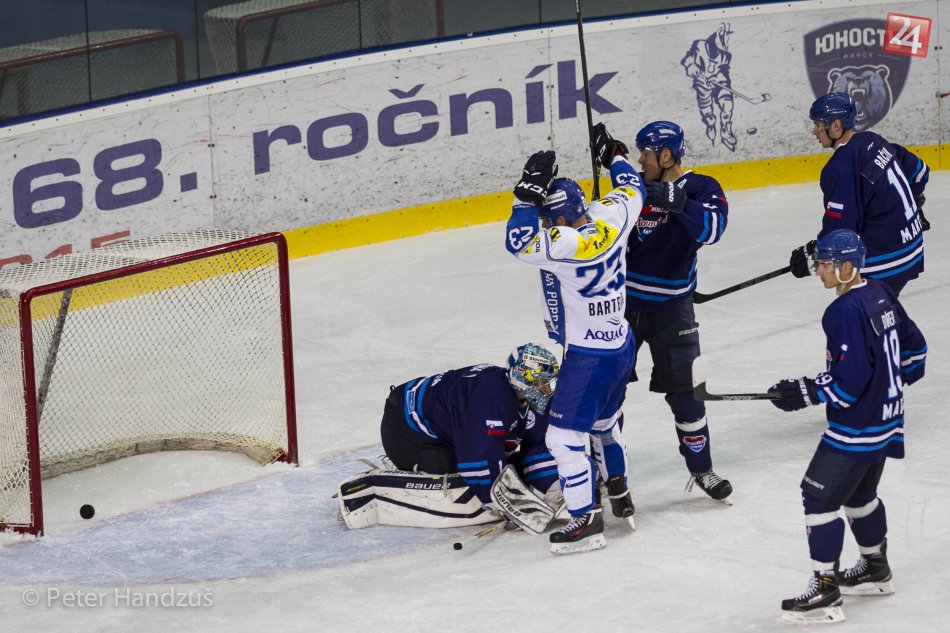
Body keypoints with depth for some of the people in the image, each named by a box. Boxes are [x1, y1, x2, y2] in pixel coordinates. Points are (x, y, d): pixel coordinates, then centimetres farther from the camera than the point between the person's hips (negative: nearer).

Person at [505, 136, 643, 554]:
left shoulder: (569, 245, -30)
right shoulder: (610, 218, -6)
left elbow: (520, 242, -35)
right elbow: (632, 190, 14)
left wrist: (530, 190, -33)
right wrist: (613, 157, 31)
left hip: (589, 357, -9)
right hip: (621, 344, 9)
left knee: (564, 437, -3)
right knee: (604, 425, 28)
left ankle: (586, 521, -2)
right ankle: (620, 495, 43)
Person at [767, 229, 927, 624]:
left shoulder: (845, 312, -24)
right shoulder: (880, 294, 5)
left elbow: (849, 379, -27)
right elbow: (912, 343, 16)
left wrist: (804, 393, -20)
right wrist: (900, 378, 31)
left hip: (856, 428, -10)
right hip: (885, 418, 10)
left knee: (819, 497, -7)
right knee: (860, 493, 25)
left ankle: (825, 593, -7)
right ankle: (876, 570, 41)